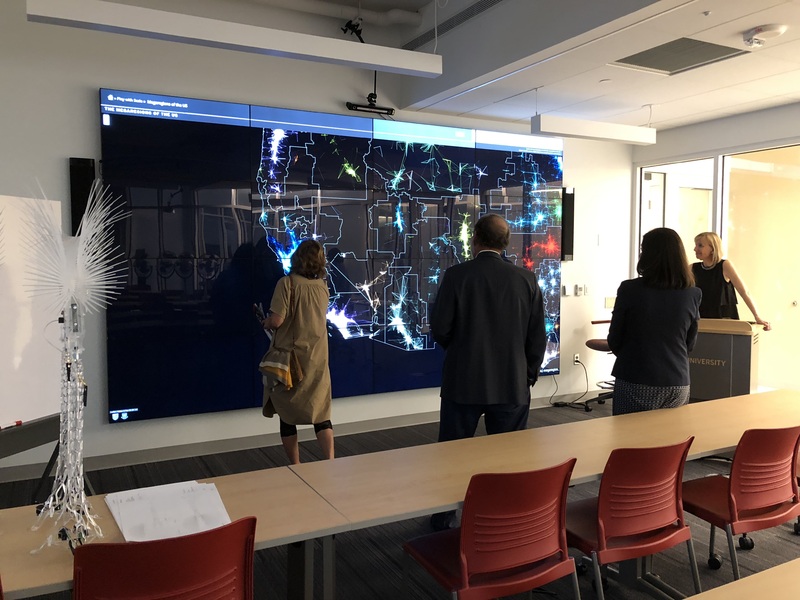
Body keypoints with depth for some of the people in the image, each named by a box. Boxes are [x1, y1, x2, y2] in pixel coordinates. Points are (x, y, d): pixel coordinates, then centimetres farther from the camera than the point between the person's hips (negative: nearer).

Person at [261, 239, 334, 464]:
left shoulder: (287, 282, -13)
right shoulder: (322, 285, 4)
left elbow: (276, 320, -20)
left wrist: (265, 323, 2)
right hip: (317, 357, 4)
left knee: (288, 413, 10)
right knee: (320, 412, 8)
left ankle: (296, 467, 16)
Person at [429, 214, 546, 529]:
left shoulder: (456, 275, -10)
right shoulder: (526, 279, -3)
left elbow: (439, 328, -8)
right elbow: (538, 337, 0)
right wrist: (528, 375, 13)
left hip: (463, 383, -1)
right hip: (512, 385, 2)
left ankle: (443, 520, 27)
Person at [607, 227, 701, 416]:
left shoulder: (630, 289, -11)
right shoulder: (693, 295, -1)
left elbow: (614, 342, -1)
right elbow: (690, 344, 11)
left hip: (635, 385, -3)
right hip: (678, 385, 3)